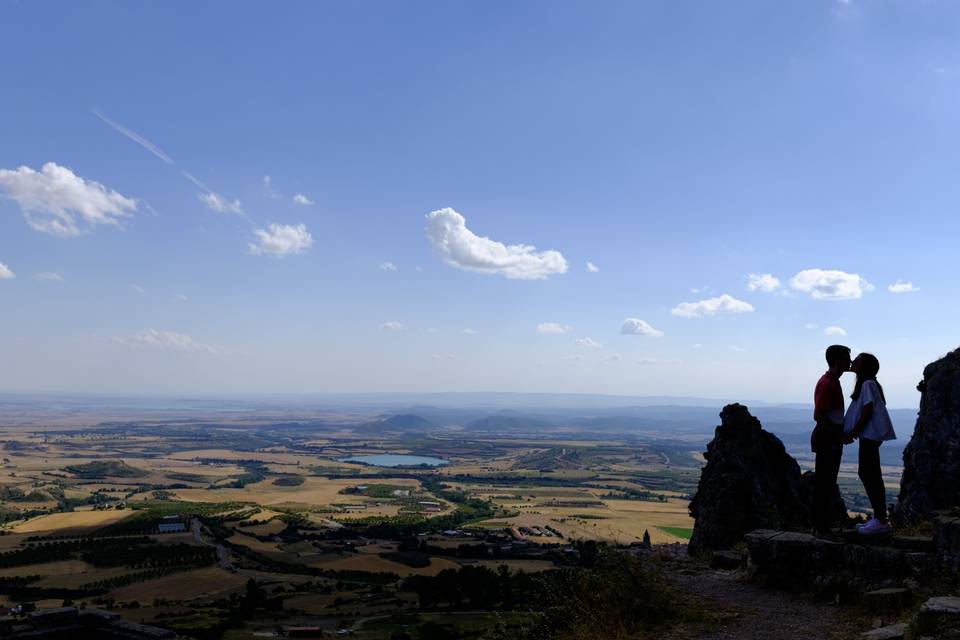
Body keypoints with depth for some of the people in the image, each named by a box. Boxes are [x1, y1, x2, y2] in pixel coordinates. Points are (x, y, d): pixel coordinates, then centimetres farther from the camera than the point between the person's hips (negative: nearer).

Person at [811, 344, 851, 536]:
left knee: (827, 484, 13)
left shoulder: (833, 382, 16)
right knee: (823, 484, -6)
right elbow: (818, 416, -22)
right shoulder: (827, 384, -17)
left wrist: (842, 433, 15)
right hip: (826, 441, -10)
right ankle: (820, 527, -1)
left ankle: (823, 525, 20)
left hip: (832, 441, 10)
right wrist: (839, 434, -19)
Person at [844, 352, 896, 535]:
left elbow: (868, 411, -17)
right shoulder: (865, 384, 17)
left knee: (870, 475, -8)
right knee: (865, 473, 13)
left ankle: (881, 521, -5)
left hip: (871, 433, -10)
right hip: (868, 434, 10)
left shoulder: (868, 384, -12)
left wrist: (854, 431, -15)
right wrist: (853, 431, 17)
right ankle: (878, 517, 18)